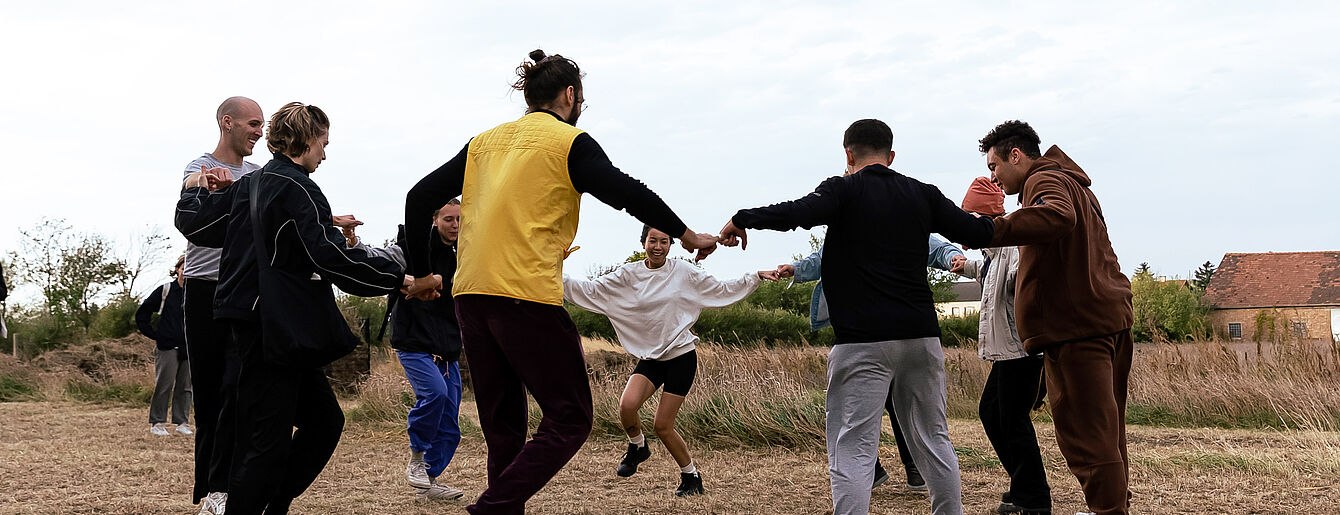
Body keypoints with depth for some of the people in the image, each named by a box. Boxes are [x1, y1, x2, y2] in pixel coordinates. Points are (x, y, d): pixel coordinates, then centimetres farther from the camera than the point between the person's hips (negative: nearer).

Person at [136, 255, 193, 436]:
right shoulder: (165, 291, 1)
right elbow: (141, 314, 6)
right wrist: (153, 334, 0)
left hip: (189, 349, 3)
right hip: (167, 347, -3)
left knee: (185, 387, 5)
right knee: (163, 386, -5)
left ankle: (182, 422, 11)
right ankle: (156, 423, 2)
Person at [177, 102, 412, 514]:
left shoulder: (248, 184, 16)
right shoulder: (296, 187, -12)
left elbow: (194, 224, 20)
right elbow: (329, 257, -21)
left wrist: (196, 189, 39)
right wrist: (395, 278, -15)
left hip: (253, 322, 10)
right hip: (271, 325, -10)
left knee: (324, 419, 14)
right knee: (269, 441, -7)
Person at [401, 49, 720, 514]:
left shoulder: (485, 142, 18)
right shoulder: (569, 142, 2)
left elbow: (419, 198, 16)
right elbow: (628, 194, -5)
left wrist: (421, 272, 23)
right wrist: (685, 234, 6)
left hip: (470, 295, 7)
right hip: (526, 295, -7)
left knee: (503, 428, 13)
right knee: (569, 420, -1)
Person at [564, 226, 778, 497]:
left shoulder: (683, 271, -1)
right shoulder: (628, 275, 1)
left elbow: (722, 290, 7)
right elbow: (590, 290, 0)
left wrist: (756, 276, 1)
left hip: (681, 356, -2)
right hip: (650, 357, 2)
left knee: (663, 426, -6)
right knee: (627, 405, -24)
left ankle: (691, 475, 19)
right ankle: (637, 446, 10)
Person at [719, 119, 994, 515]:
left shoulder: (844, 190, -2)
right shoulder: (923, 194, 11)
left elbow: (799, 212, -21)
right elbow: (980, 234, 11)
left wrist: (742, 219, -9)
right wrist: (984, 217, 33)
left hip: (862, 340, -5)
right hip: (920, 334, 5)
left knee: (852, 450, -4)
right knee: (933, 441, 17)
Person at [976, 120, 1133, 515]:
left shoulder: (1045, 180, -7)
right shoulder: (1073, 183, 27)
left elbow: (1057, 217, -29)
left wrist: (991, 230, -31)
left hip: (1077, 326, -10)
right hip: (1110, 316, 10)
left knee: (1086, 436, -8)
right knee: (1106, 430, 17)